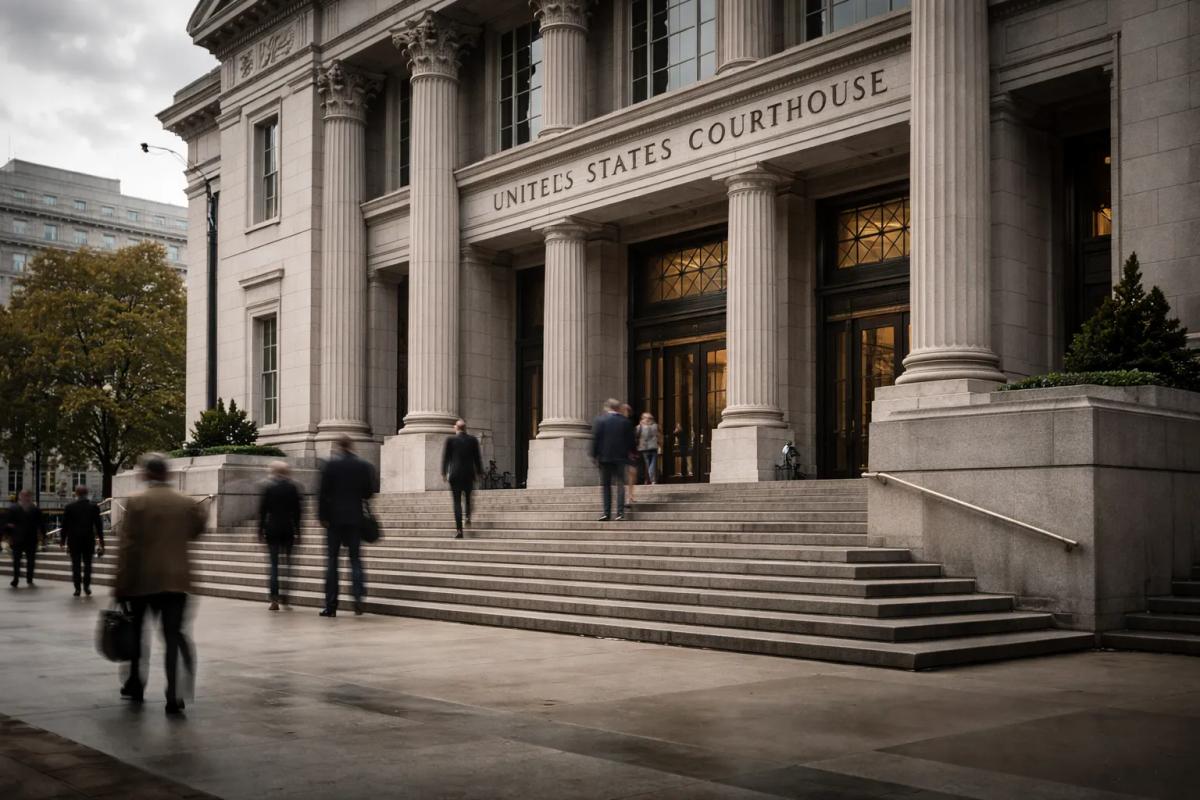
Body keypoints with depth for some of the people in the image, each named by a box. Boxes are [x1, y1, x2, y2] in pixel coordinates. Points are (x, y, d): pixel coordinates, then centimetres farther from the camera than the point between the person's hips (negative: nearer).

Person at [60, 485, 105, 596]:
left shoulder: (69, 507, -6)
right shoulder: (94, 507, -3)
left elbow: (65, 525, -2)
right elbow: (98, 525, -1)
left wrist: (63, 541, 6)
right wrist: (101, 541, 5)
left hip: (74, 540, -1)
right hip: (89, 540, 1)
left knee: (76, 564, 4)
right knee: (87, 563, 11)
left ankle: (77, 588, 2)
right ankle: (87, 586, 6)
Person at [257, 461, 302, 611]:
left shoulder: (268, 488, -3)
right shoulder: (292, 488, 1)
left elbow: (262, 510, -2)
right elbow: (297, 510, 2)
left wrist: (261, 530, 6)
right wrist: (297, 530, 8)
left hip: (272, 529, -1)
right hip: (288, 529, 1)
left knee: (274, 565, 0)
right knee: (287, 563, 8)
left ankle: (274, 599, -5)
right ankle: (284, 596, 2)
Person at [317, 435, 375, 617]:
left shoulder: (330, 465, -5)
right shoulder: (364, 466, 1)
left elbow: (323, 492, -7)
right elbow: (369, 492, 3)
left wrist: (322, 516, -1)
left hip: (334, 518, -1)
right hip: (355, 518, 2)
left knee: (332, 560, 4)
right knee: (355, 558, 7)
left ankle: (330, 605, 4)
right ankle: (358, 595, -15)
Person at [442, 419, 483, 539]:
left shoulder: (450, 440, -4)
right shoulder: (473, 440, 1)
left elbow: (445, 457, -1)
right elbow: (477, 457, 5)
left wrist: (444, 473, 7)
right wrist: (479, 472, 13)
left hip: (455, 475, -2)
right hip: (469, 474, 2)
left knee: (457, 502, 0)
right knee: (468, 496, 28)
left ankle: (459, 530, -6)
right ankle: (468, 516, 10)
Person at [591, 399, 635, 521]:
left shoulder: (600, 420, -3)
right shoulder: (626, 421, 3)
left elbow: (595, 439, -5)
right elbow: (631, 440, 5)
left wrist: (595, 455, 0)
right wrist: (628, 453, 16)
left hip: (605, 457, -1)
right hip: (621, 457, 1)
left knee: (605, 485, 6)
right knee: (620, 484, 3)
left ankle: (607, 513, 1)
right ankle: (620, 512, -5)